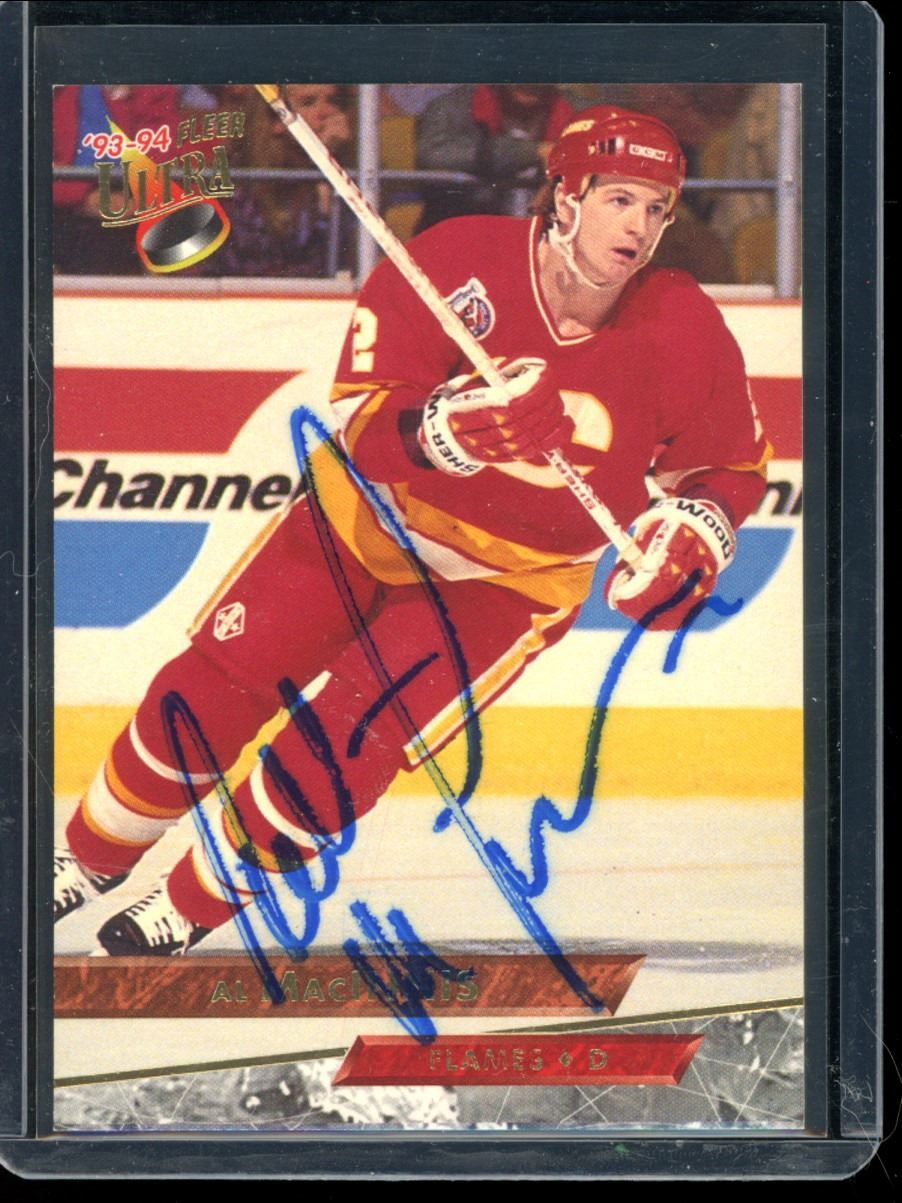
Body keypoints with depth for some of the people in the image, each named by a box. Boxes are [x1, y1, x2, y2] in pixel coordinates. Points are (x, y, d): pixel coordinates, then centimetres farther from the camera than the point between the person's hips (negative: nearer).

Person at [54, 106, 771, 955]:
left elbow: (734, 466, -2)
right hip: (368, 514, 1)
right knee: (210, 691, 2)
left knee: (339, 749, -12)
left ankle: (186, 913, 12)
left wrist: (694, 526, -23)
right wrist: (450, 426, -48)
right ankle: (91, 859, 29)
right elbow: (359, 421, -29)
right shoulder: (459, 263, -25)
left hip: (507, 580, 0)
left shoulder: (682, 335, -19)